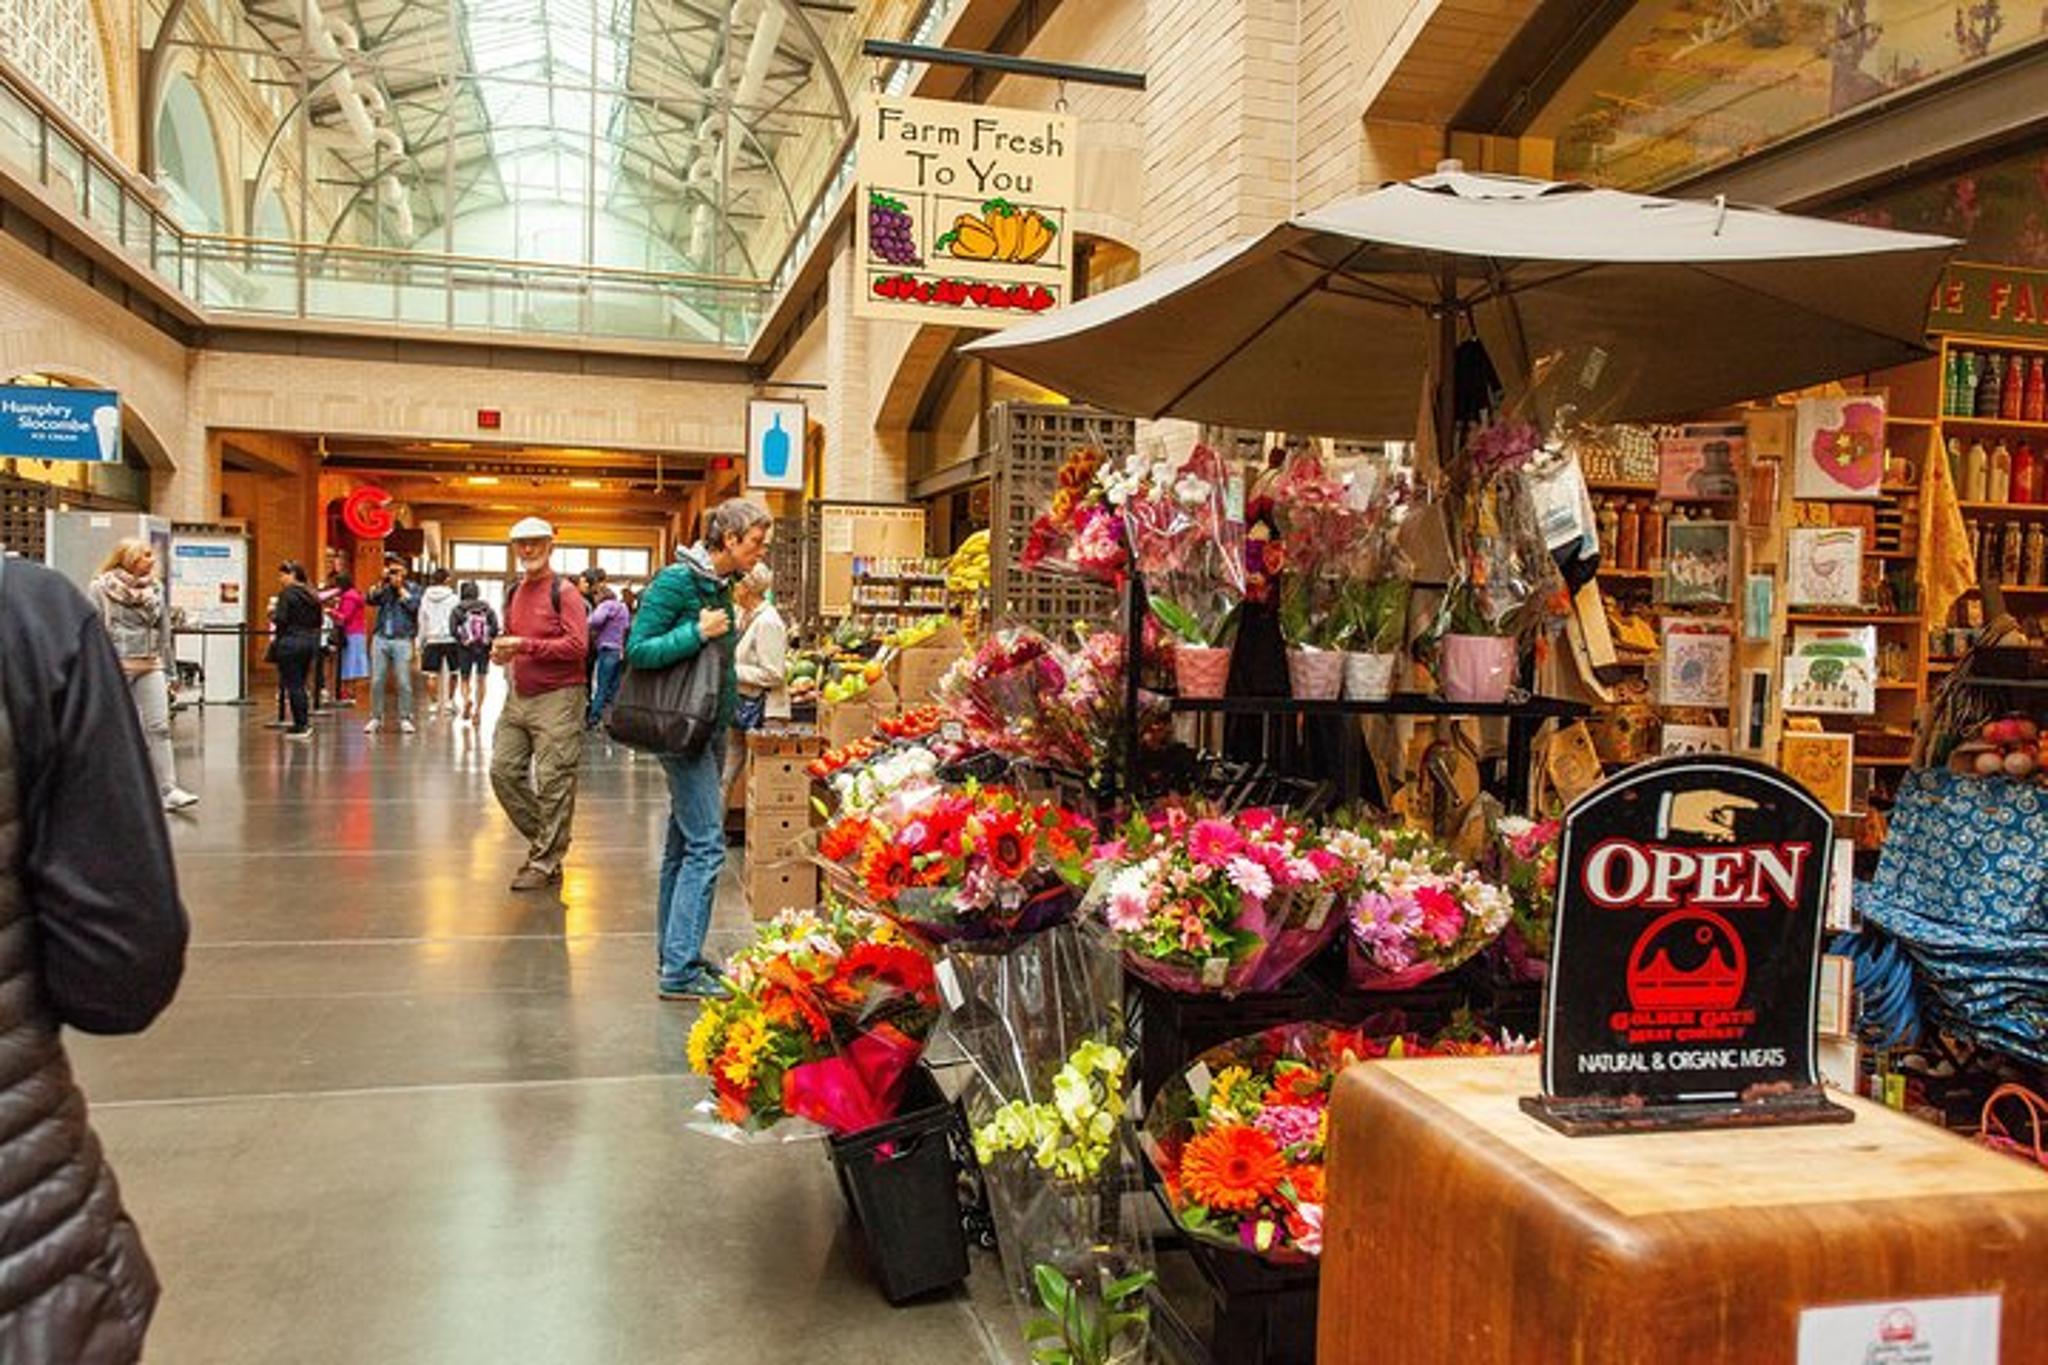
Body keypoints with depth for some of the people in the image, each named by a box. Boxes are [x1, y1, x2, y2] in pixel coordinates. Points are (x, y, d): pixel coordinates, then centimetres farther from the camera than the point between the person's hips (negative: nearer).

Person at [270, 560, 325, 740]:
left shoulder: (287, 593, -10)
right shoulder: (312, 595, 12)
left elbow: (281, 619, -16)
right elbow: (318, 621, 14)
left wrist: (273, 613, 2)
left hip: (291, 642, -7)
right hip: (311, 642, 7)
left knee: (293, 684, -1)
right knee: (300, 684, 14)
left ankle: (300, 726, 0)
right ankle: (303, 725, 14)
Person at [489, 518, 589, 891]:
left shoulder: (564, 593, -8)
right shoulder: (515, 592, 14)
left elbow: (578, 646, -18)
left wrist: (525, 646, -19)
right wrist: (502, 650, 5)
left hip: (556, 697, -8)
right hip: (518, 695, 8)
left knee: (553, 783, -4)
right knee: (503, 770, 7)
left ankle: (545, 863, 5)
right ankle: (542, 837, 24)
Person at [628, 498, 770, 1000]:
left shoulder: (720, 584, 11)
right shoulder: (676, 581, -15)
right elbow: (638, 650, -18)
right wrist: (698, 632, -22)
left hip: (711, 726, 9)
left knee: (683, 843, 14)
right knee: (705, 845, -10)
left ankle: (675, 950, 24)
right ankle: (680, 972, -6)